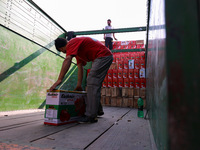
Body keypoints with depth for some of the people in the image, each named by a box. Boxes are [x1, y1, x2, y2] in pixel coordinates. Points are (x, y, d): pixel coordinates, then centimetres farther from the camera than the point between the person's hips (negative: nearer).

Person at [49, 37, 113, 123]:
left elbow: (67, 60, -25)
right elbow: (80, 67, 15)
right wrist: (79, 85, 11)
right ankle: (98, 110, 27)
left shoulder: (72, 43, -8)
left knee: (92, 83, -15)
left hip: (103, 55, -11)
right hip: (106, 57, 11)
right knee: (95, 84, 16)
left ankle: (91, 116, -13)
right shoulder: (77, 48, 21)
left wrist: (59, 80, -29)